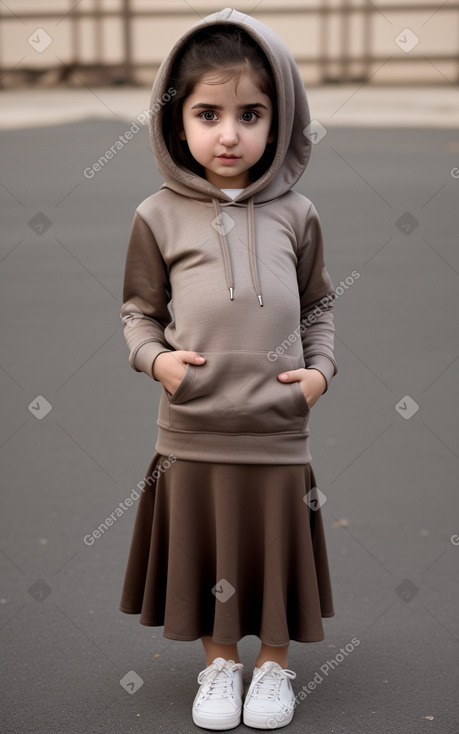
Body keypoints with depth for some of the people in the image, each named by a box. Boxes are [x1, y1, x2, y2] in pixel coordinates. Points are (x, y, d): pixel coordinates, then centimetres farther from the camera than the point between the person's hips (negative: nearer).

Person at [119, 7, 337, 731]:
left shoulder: (295, 215, 2)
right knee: (205, 545, 12)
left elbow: (319, 305, 13)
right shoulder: (159, 216, -2)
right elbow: (139, 309, 8)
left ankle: (274, 664, 34)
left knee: (278, 544, 12)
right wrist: (156, 358, -10)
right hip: (193, 432, 0)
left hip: (278, 430, 1)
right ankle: (221, 662, 34)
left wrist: (321, 369, 0)